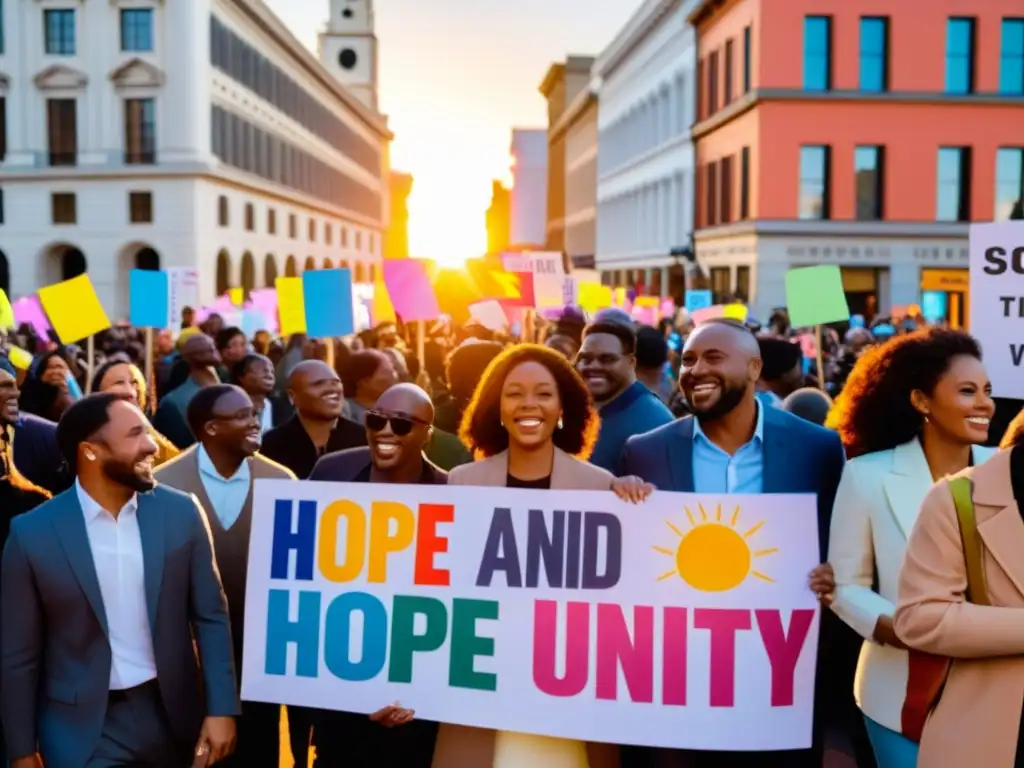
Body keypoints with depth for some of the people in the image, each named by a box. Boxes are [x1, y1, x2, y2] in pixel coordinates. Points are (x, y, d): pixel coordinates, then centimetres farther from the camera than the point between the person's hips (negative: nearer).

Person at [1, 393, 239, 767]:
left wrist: (221, 708, -4)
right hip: (83, 728, -2)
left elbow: (211, 617, 0)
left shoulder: (181, 513, -6)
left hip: (173, 715, 2)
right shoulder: (33, 532, -10)